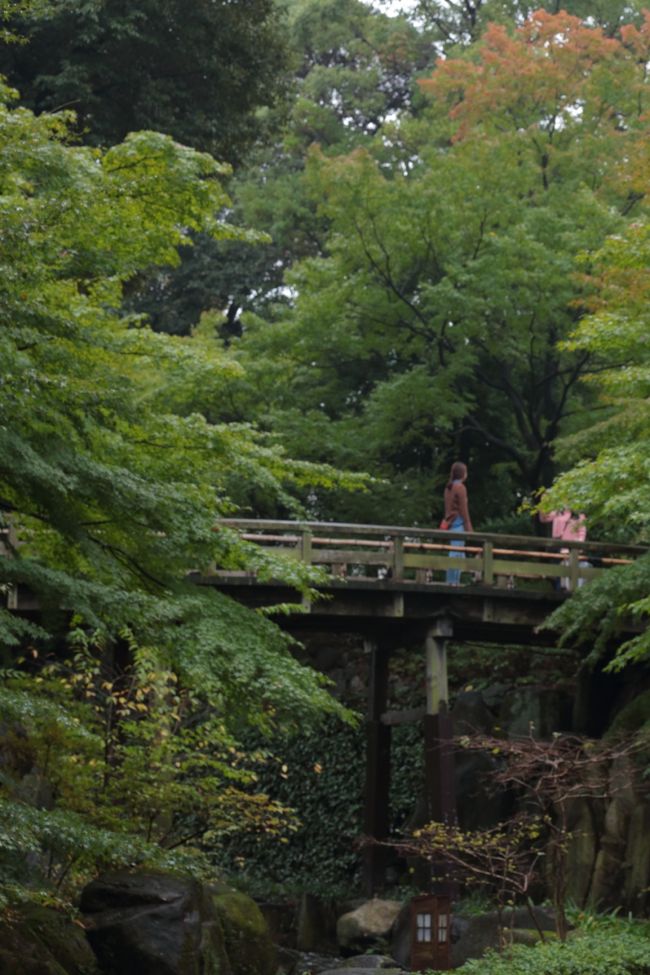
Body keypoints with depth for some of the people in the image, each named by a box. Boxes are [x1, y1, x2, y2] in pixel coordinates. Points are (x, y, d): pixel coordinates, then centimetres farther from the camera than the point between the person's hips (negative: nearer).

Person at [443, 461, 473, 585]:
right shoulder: (460, 488, -10)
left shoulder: (449, 487, 14)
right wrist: (468, 527, -11)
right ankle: (453, 581, -12)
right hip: (459, 524, -9)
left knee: (459, 555, 12)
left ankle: (454, 581, 10)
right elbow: (464, 510, -13)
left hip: (450, 523, 9)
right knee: (457, 553, -9)